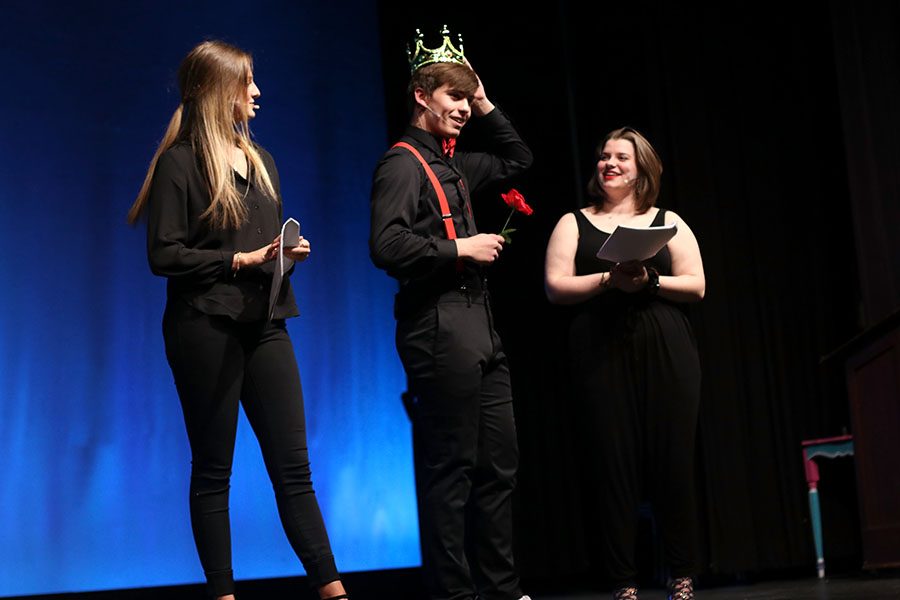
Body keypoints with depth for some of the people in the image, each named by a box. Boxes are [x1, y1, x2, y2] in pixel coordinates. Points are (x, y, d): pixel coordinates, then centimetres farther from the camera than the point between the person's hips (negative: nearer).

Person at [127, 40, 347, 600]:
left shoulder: (259, 160, 18)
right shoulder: (180, 161, -4)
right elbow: (164, 254, -10)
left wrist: (291, 251, 3)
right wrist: (240, 259, -14)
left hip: (264, 323, 6)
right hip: (206, 327, -6)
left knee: (293, 464, 4)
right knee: (213, 469, 3)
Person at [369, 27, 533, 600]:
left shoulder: (454, 164, 19)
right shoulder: (403, 163, -6)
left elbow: (520, 160, 34)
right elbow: (386, 245, -20)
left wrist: (487, 108, 23)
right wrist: (459, 249, -13)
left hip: (480, 327, 9)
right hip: (439, 329, -9)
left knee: (499, 462, 10)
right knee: (449, 468, -5)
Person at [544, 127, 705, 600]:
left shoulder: (667, 222, 14)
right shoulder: (574, 224, 13)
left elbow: (696, 285, 6)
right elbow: (556, 287, 2)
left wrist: (649, 281, -11)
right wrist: (608, 280, -13)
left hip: (666, 352, 1)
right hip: (603, 355, 0)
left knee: (673, 460, -3)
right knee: (616, 463, -4)